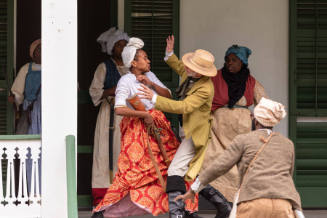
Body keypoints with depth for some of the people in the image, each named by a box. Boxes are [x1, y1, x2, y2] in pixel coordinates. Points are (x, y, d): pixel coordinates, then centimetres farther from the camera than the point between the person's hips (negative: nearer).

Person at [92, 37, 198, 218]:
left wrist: (151, 84, -7)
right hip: (137, 130, -7)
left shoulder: (150, 76, 11)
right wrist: (145, 115, -18)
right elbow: (119, 109, -23)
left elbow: (168, 96, 7)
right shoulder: (126, 81, -11)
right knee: (131, 171, -12)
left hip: (158, 127, 7)